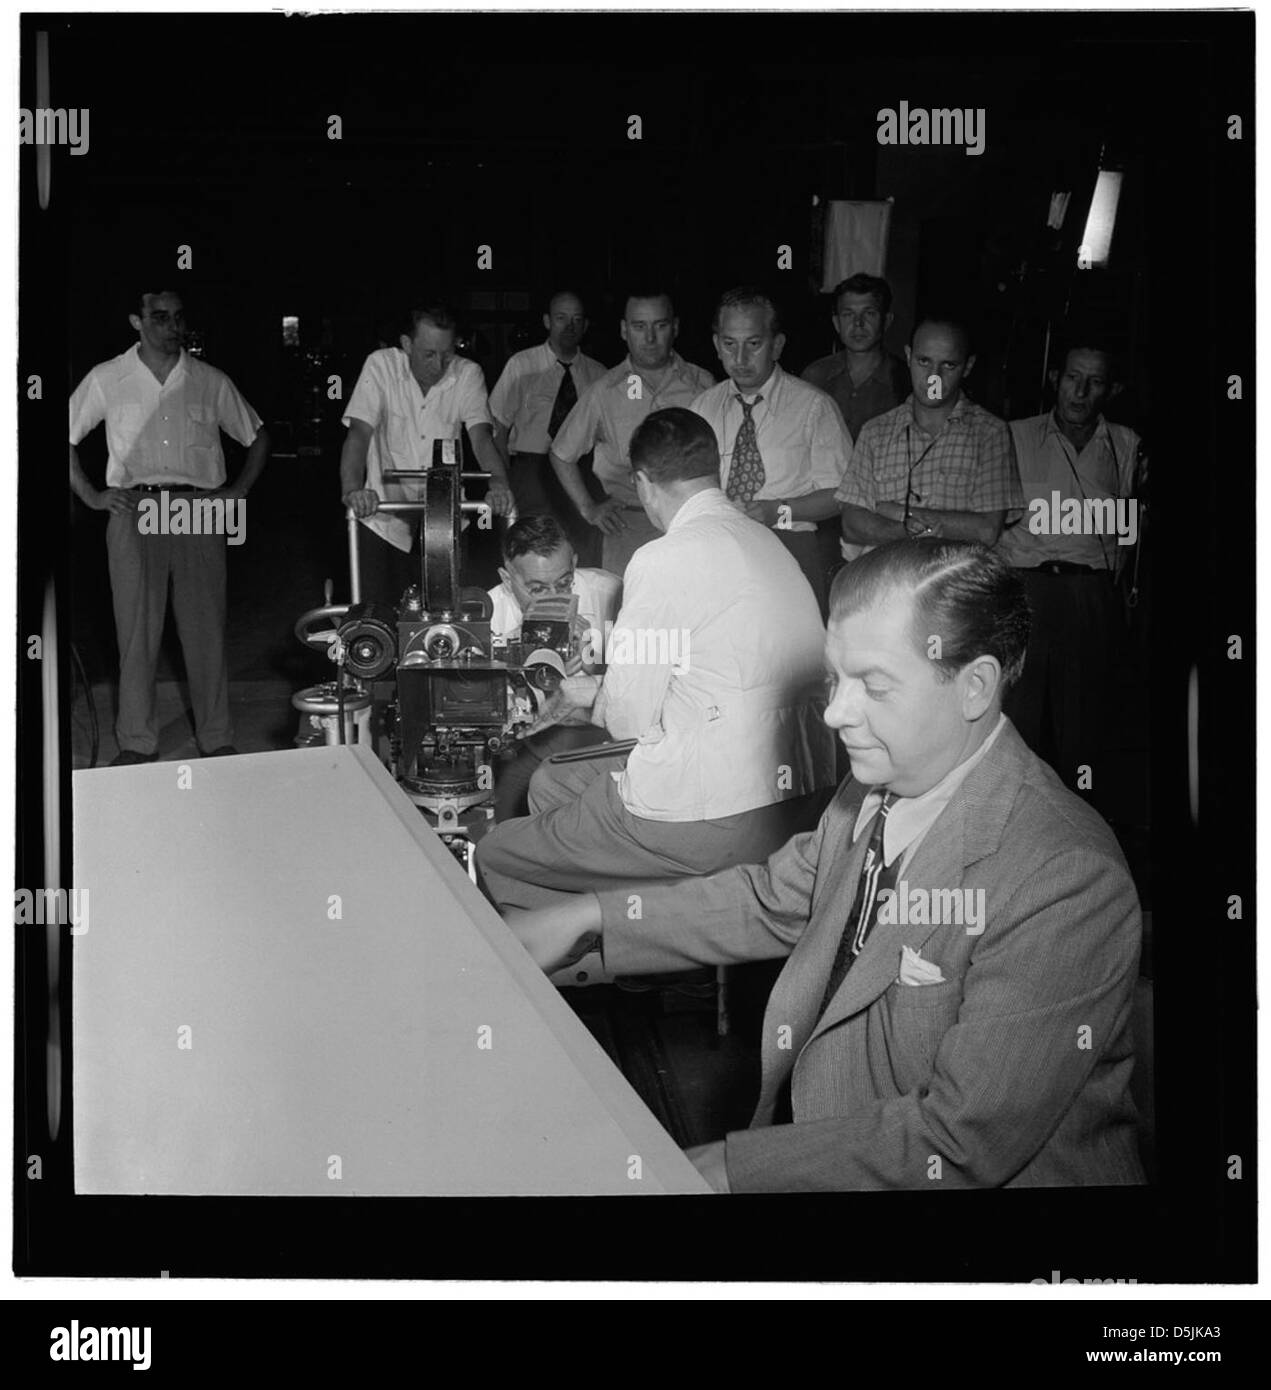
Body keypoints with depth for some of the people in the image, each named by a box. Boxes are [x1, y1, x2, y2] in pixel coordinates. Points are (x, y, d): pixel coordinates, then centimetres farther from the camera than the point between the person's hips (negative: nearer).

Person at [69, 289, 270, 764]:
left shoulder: (211, 382, 10)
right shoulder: (107, 380, 8)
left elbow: (257, 438, 19)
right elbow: (68, 436, 14)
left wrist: (238, 491, 6)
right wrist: (91, 495, 4)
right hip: (133, 511, 0)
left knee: (205, 628, 1)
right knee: (136, 628, 0)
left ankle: (217, 741, 9)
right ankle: (137, 743, 7)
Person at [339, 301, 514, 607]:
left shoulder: (467, 374, -3)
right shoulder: (380, 366, -7)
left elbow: (481, 435, -14)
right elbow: (359, 432, -16)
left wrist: (499, 483, -35)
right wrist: (352, 489, -34)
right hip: (386, 521, -1)